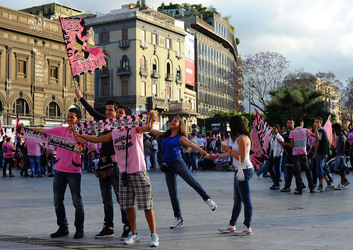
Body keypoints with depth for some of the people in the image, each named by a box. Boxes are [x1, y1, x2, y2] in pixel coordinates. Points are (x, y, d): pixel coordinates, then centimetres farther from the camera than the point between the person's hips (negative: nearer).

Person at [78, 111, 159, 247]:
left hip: (139, 173, -5)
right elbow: (95, 139, 17)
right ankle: (134, 234, 23)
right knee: (128, 205, 9)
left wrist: (151, 120, -48)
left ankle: (154, 235, 7)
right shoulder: (114, 133, 10)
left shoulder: (135, 129, -6)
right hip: (124, 174, 5)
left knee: (146, 204, -2)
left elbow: (147, 128, -27)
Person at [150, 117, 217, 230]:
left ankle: (208, 200, -26)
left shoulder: (181, 138, 4)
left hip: (177, 162, -5)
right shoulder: (165, 135, 18)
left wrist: (204, 153, -23)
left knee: (190, 180, -28)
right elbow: (150, 129, 24)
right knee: (172, 193, 4)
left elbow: (193, 145, -10)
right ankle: (178, 218, 11)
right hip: (167, 166, 5)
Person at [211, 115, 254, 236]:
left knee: (246, 200, -4)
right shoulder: (239, 138, 15)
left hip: (244, 170, -10)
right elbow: (233, 153, 25)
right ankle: (232, 225, 22)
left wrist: (229, 150, -11)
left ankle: (247, 227, 2)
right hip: (239, 170, 10)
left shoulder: (242, 139, -16)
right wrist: (217, 156, 32)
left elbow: (242, 158, -19)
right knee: (237, 200, 14)